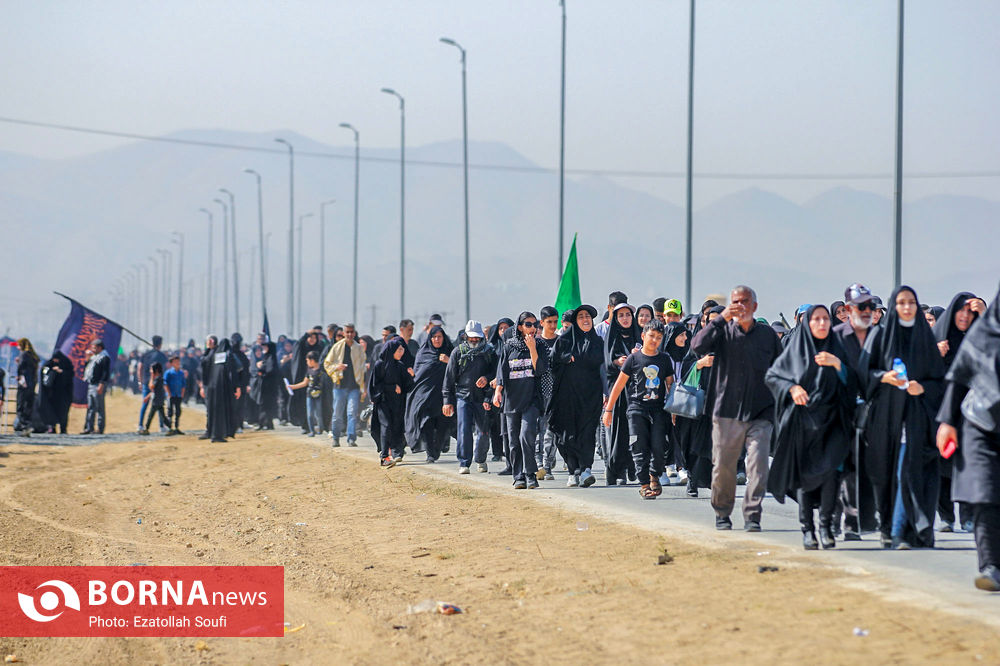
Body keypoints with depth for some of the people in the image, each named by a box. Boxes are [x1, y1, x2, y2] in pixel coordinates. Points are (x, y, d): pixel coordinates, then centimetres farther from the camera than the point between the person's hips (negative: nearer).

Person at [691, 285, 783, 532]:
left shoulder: (768, 334, 9)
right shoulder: (723, 332, 5)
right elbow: (698, 346, -14)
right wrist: (721, 319, -17)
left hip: (760, 413, 0)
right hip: (727, 411, 0)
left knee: (758, 463, -12)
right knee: (723, 466, 4)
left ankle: (752, 516, -8)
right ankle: (722, 514, 22)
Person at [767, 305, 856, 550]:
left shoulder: (836, 349, 9)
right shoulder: (796, 349, 6)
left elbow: (851, 383, 2)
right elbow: (771, 376, 9)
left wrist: (837, 364, -14)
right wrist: (791, 387, -8)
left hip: (830, 421, 0)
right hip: (802, 422, 0)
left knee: (829, 470, -14)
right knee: (803, 474, 0)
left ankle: (826, 524, -3)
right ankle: (807, 529, 8)